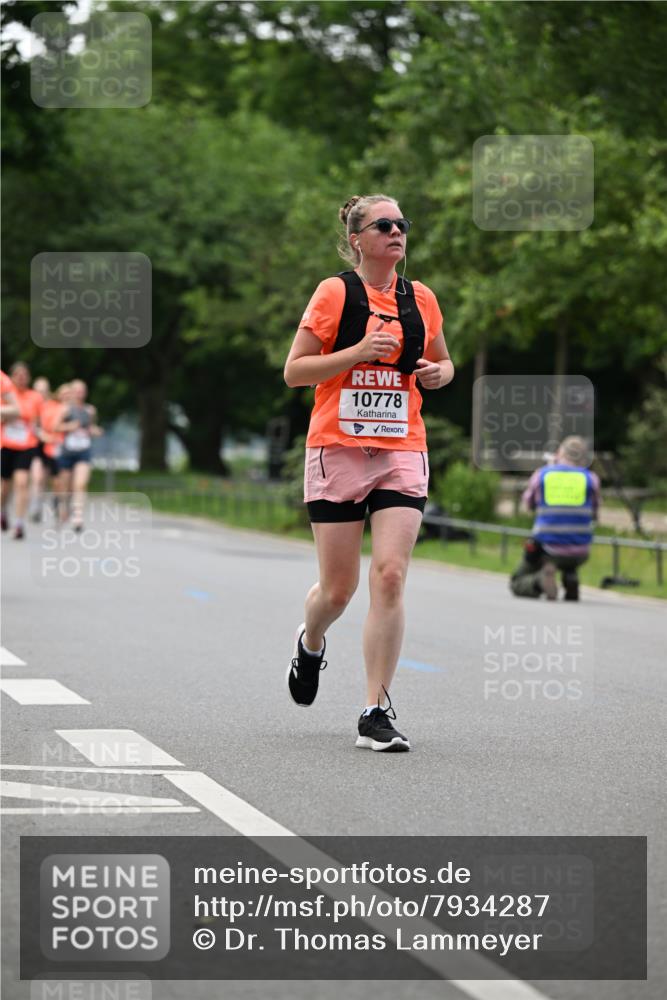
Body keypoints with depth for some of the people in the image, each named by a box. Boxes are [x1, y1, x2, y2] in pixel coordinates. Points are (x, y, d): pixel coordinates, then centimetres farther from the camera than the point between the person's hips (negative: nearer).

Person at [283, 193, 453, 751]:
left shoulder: (420, 299, 9)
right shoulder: (335, 293, -3)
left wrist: (438, 371, 1)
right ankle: (311, 643, 40)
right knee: (339, 588, 3)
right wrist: (358, 352, -17)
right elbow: (294, 371, -5)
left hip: (402, 452, 2)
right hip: (337, 450, -2)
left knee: (390, 576, -13)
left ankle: (377, 713, -9)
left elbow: (442, 362, 24)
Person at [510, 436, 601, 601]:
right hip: (579, 553, 2)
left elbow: (528, 504, 19)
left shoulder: (541, 474, -1)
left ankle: (540, 580, -15)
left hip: (547, 549, -2)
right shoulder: (591, 478, 0)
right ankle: (571, 581, 12)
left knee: (517, 584, 18)